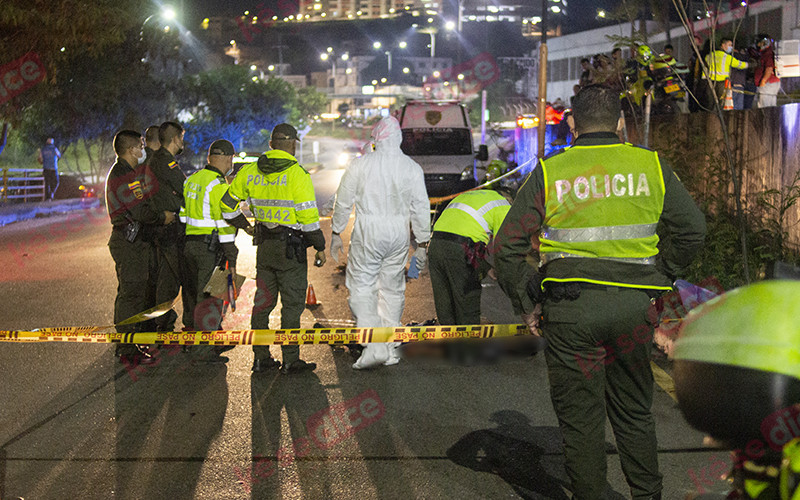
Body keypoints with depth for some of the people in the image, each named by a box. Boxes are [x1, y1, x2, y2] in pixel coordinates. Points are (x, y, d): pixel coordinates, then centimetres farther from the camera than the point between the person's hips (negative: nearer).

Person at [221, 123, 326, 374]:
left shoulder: (250, 171, 5)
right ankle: (290, 360, 4)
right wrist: (320, 246, -5)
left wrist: (241, 223, 30)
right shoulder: (297, 173, -13)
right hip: (291, 247, -6)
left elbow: (228, 203, 13)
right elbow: (308, 215, -15)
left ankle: (261, 357, 18)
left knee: (263, 301, 13)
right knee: (292, 303, 1)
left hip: (264, 247, 6)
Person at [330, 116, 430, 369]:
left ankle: (374, 346, -12)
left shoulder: (360, 164, -6)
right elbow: (421, 209, 2)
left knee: (362, 287, 2)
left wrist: (336, 234, 11)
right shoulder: (412, 168, 0)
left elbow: (343, 202, 0)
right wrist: (422, 244, 9)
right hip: (399, 234, 3)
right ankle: (391, 348, 20)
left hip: (367, 233, -3)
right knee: (393, 288, 13)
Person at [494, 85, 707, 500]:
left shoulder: (548, 173, 0)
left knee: (579, 416, 9)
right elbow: (693, 230, 6)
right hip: (634, 305, 2)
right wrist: (659, 279, 14)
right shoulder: (650, 166, 5)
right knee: (633, 412, 18)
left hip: (570, 310, -2)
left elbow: (506, 246, -2)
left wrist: (526, 304, 6)